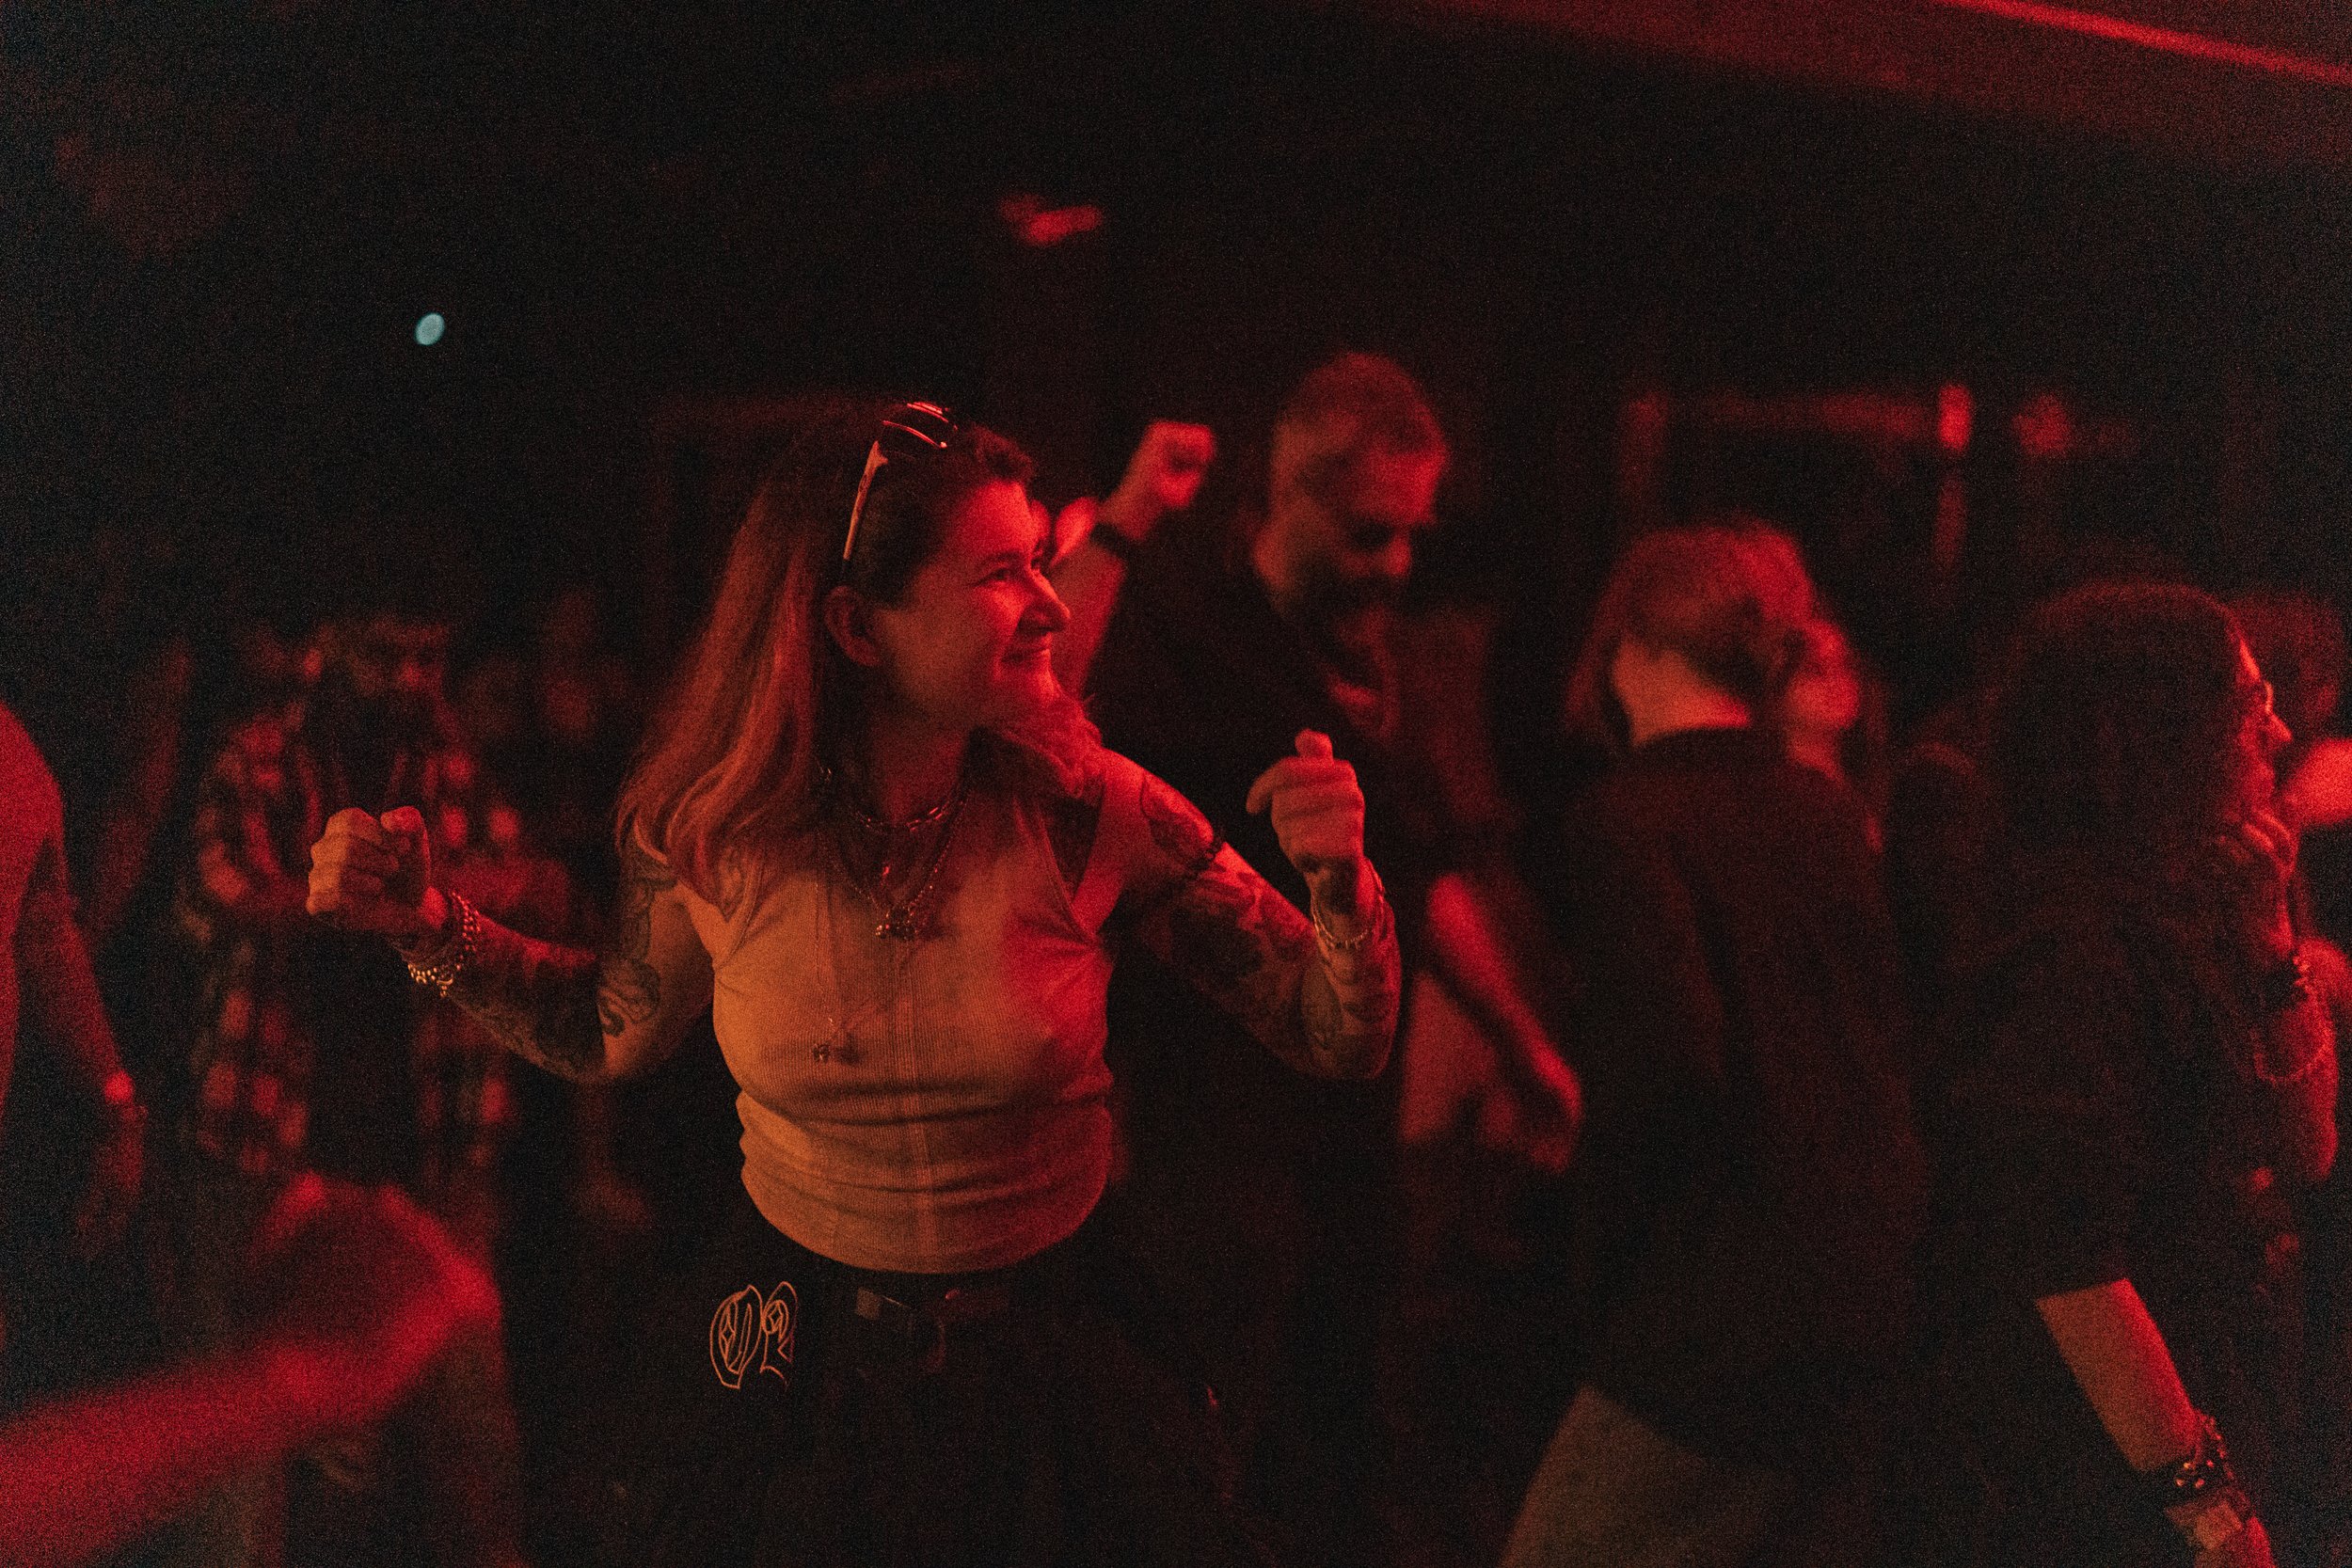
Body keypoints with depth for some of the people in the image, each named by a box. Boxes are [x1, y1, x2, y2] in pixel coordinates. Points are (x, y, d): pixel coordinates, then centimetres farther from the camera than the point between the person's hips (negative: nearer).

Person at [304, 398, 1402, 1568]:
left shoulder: (1085, 815, -17)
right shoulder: (712, 835, -14)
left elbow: (1340, 1042, -12)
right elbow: (611, 1032, 6)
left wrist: (1338, 881, -32)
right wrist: (428, 924, -7)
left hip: (1048, 1377, 0)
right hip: (795, 1377, 1)